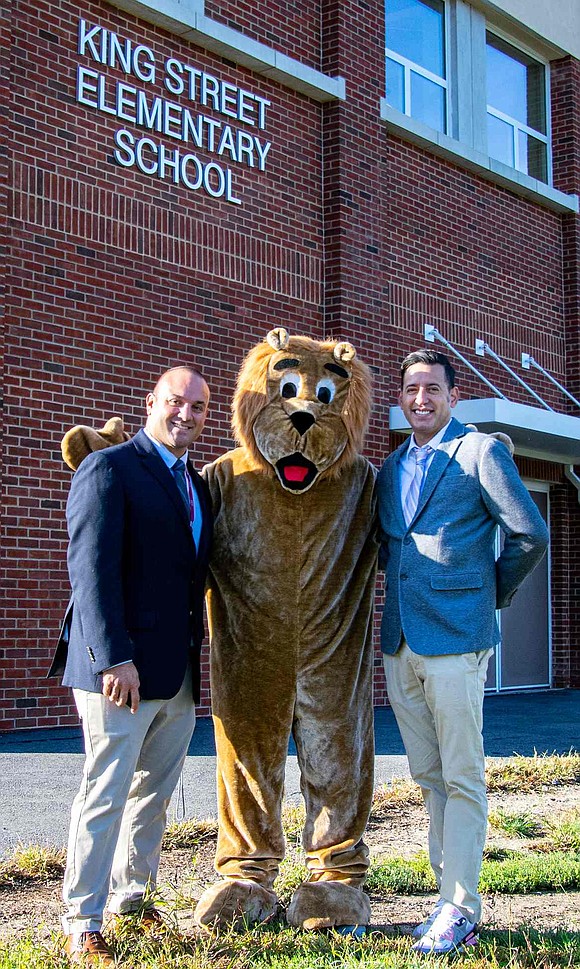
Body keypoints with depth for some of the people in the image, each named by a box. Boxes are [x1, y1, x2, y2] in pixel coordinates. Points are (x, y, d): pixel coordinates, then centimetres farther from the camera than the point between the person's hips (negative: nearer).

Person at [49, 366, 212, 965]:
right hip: (123, 669, -8)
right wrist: (114, 658, -22)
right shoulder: (109, 468, -9)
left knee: (154, 796, 15)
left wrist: (194, 653, 12)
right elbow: (91, 569, -16)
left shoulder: (196, 484, 16)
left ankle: (132, 899, 28)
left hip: (179, 674, 8)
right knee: (106, 796, -3)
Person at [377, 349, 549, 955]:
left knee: (462, 778, -3)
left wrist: (494, 592, 2)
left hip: (455, 638, -7)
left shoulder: (481, 453, -4)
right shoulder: (391, 468, 16)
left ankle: (459, 912, 2)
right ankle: (450, 898, 20)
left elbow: (531, 535, -7)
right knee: (428, 778, 11)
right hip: (399, 643, 7)